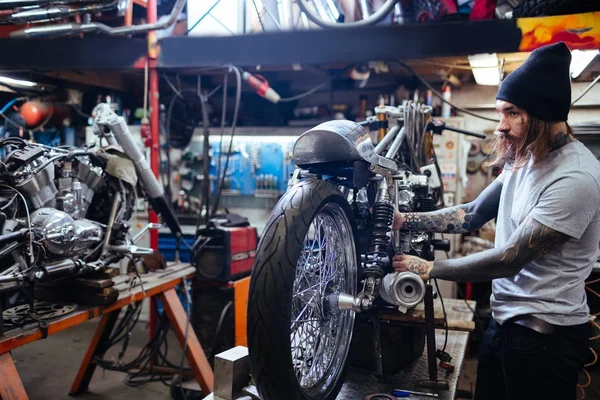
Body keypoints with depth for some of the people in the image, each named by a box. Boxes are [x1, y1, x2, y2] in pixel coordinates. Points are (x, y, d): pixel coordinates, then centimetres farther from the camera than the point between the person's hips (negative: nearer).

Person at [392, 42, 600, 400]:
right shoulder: (524, 158, 6)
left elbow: (509, 259, -24)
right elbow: (473, 215, 8)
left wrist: (430, 269, -16)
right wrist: (404, 221, -2)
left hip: (545, 335, -8)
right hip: (504, 319, 8)